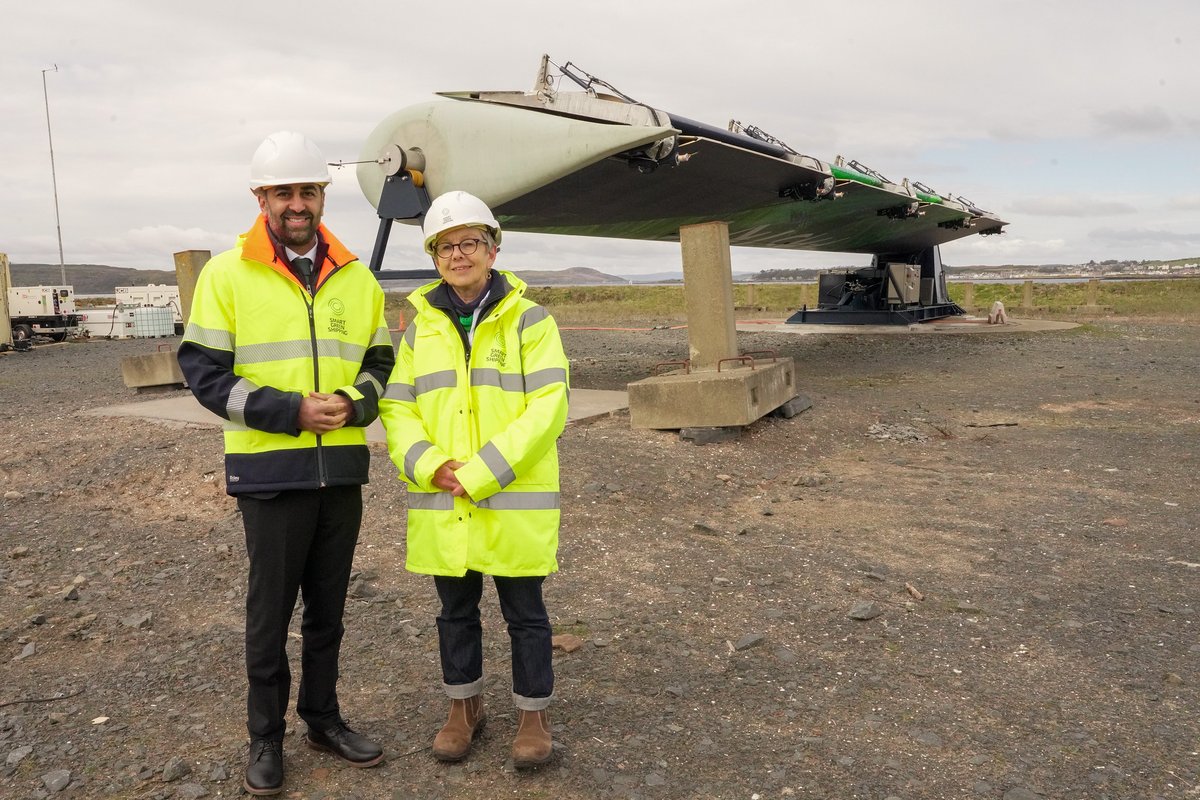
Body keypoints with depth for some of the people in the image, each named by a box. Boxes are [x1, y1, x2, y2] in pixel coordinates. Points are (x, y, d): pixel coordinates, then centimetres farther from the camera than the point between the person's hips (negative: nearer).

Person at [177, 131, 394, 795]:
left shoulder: (357, 278, 6)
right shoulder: (226, 274, -4)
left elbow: (380, 361, 12)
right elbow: (204, 372, -7)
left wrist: (357, 403, -11)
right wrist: (291, 411, -18)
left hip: (342, 468, 4)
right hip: (270, 471, -3)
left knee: (328, 606, 15)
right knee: (270, 610, 8)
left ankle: (322, 718, 33)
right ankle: (265, 736, 27)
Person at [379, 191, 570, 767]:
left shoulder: (529, 320, -5)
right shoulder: (421, 326, 7)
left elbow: (547, 408, -13)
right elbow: (395, 406, 4)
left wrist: (481, 473, -20)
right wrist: (429, 465, -14)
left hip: (515, 502, -3)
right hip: (442, 504, 4)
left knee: (524, 612, 9)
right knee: (456, 611, 17)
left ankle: (533, 713, 28)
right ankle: (465, 706, 37)